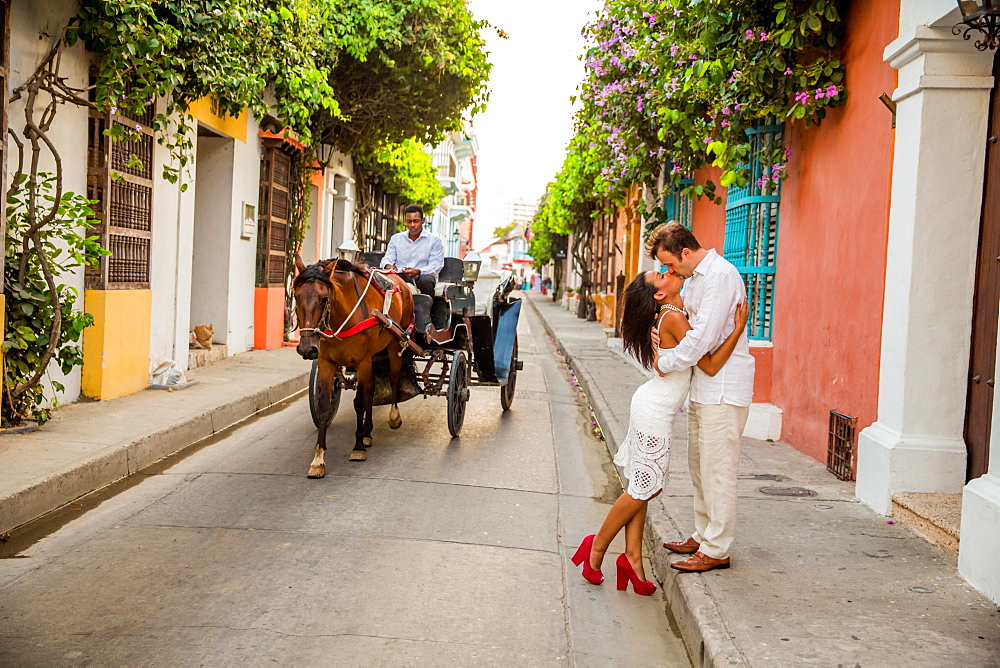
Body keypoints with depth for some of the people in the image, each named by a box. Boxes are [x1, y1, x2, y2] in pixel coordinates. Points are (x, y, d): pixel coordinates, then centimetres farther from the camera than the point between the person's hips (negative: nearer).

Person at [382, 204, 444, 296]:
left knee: (426, 280, -39)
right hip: (400, 275, 2)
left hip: (422, 275, -2)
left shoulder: (434, 241, 8)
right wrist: (388, 266, -15)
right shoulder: (396, 238, 20)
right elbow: (387, 258, 13)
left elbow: (435, 266, -3)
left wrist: (418, 271, -24)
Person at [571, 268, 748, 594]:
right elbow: (710, 366, -20)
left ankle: (632, 557, 13)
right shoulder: (674, 318, -20)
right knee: (643, 489, 0)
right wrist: (738, 328, -18)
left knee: (642, 487, 9)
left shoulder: (673, 315, 8)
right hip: (655, 410, -10)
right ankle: (597, 548, 13)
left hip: (652, 405, 10)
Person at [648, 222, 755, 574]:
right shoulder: (694, 277, 14)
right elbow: (690, 326, 20)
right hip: (703, 387, 10)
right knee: (699, 465, 17)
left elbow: (704, 336, -23)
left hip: (723, 389, -10)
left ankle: (716, 550, 5)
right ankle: (702, 535, 29)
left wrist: (666, 363, -12)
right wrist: (662, 333, -2)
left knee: (717, 469, -3)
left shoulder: (721, 275, -18)